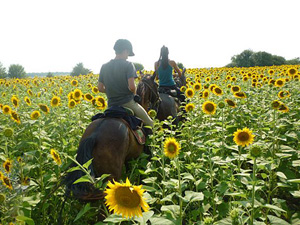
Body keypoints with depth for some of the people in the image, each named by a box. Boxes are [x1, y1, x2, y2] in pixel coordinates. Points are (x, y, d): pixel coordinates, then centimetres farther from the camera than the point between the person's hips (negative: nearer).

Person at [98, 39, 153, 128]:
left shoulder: (104, 67, 7)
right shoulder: (128, 65, -9)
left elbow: (100, 88, 8)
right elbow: (132, 86, -19)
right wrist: (134, 94, 2)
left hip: (111, 105, 5)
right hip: (128, 103, -5)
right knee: (149, 124, 14)